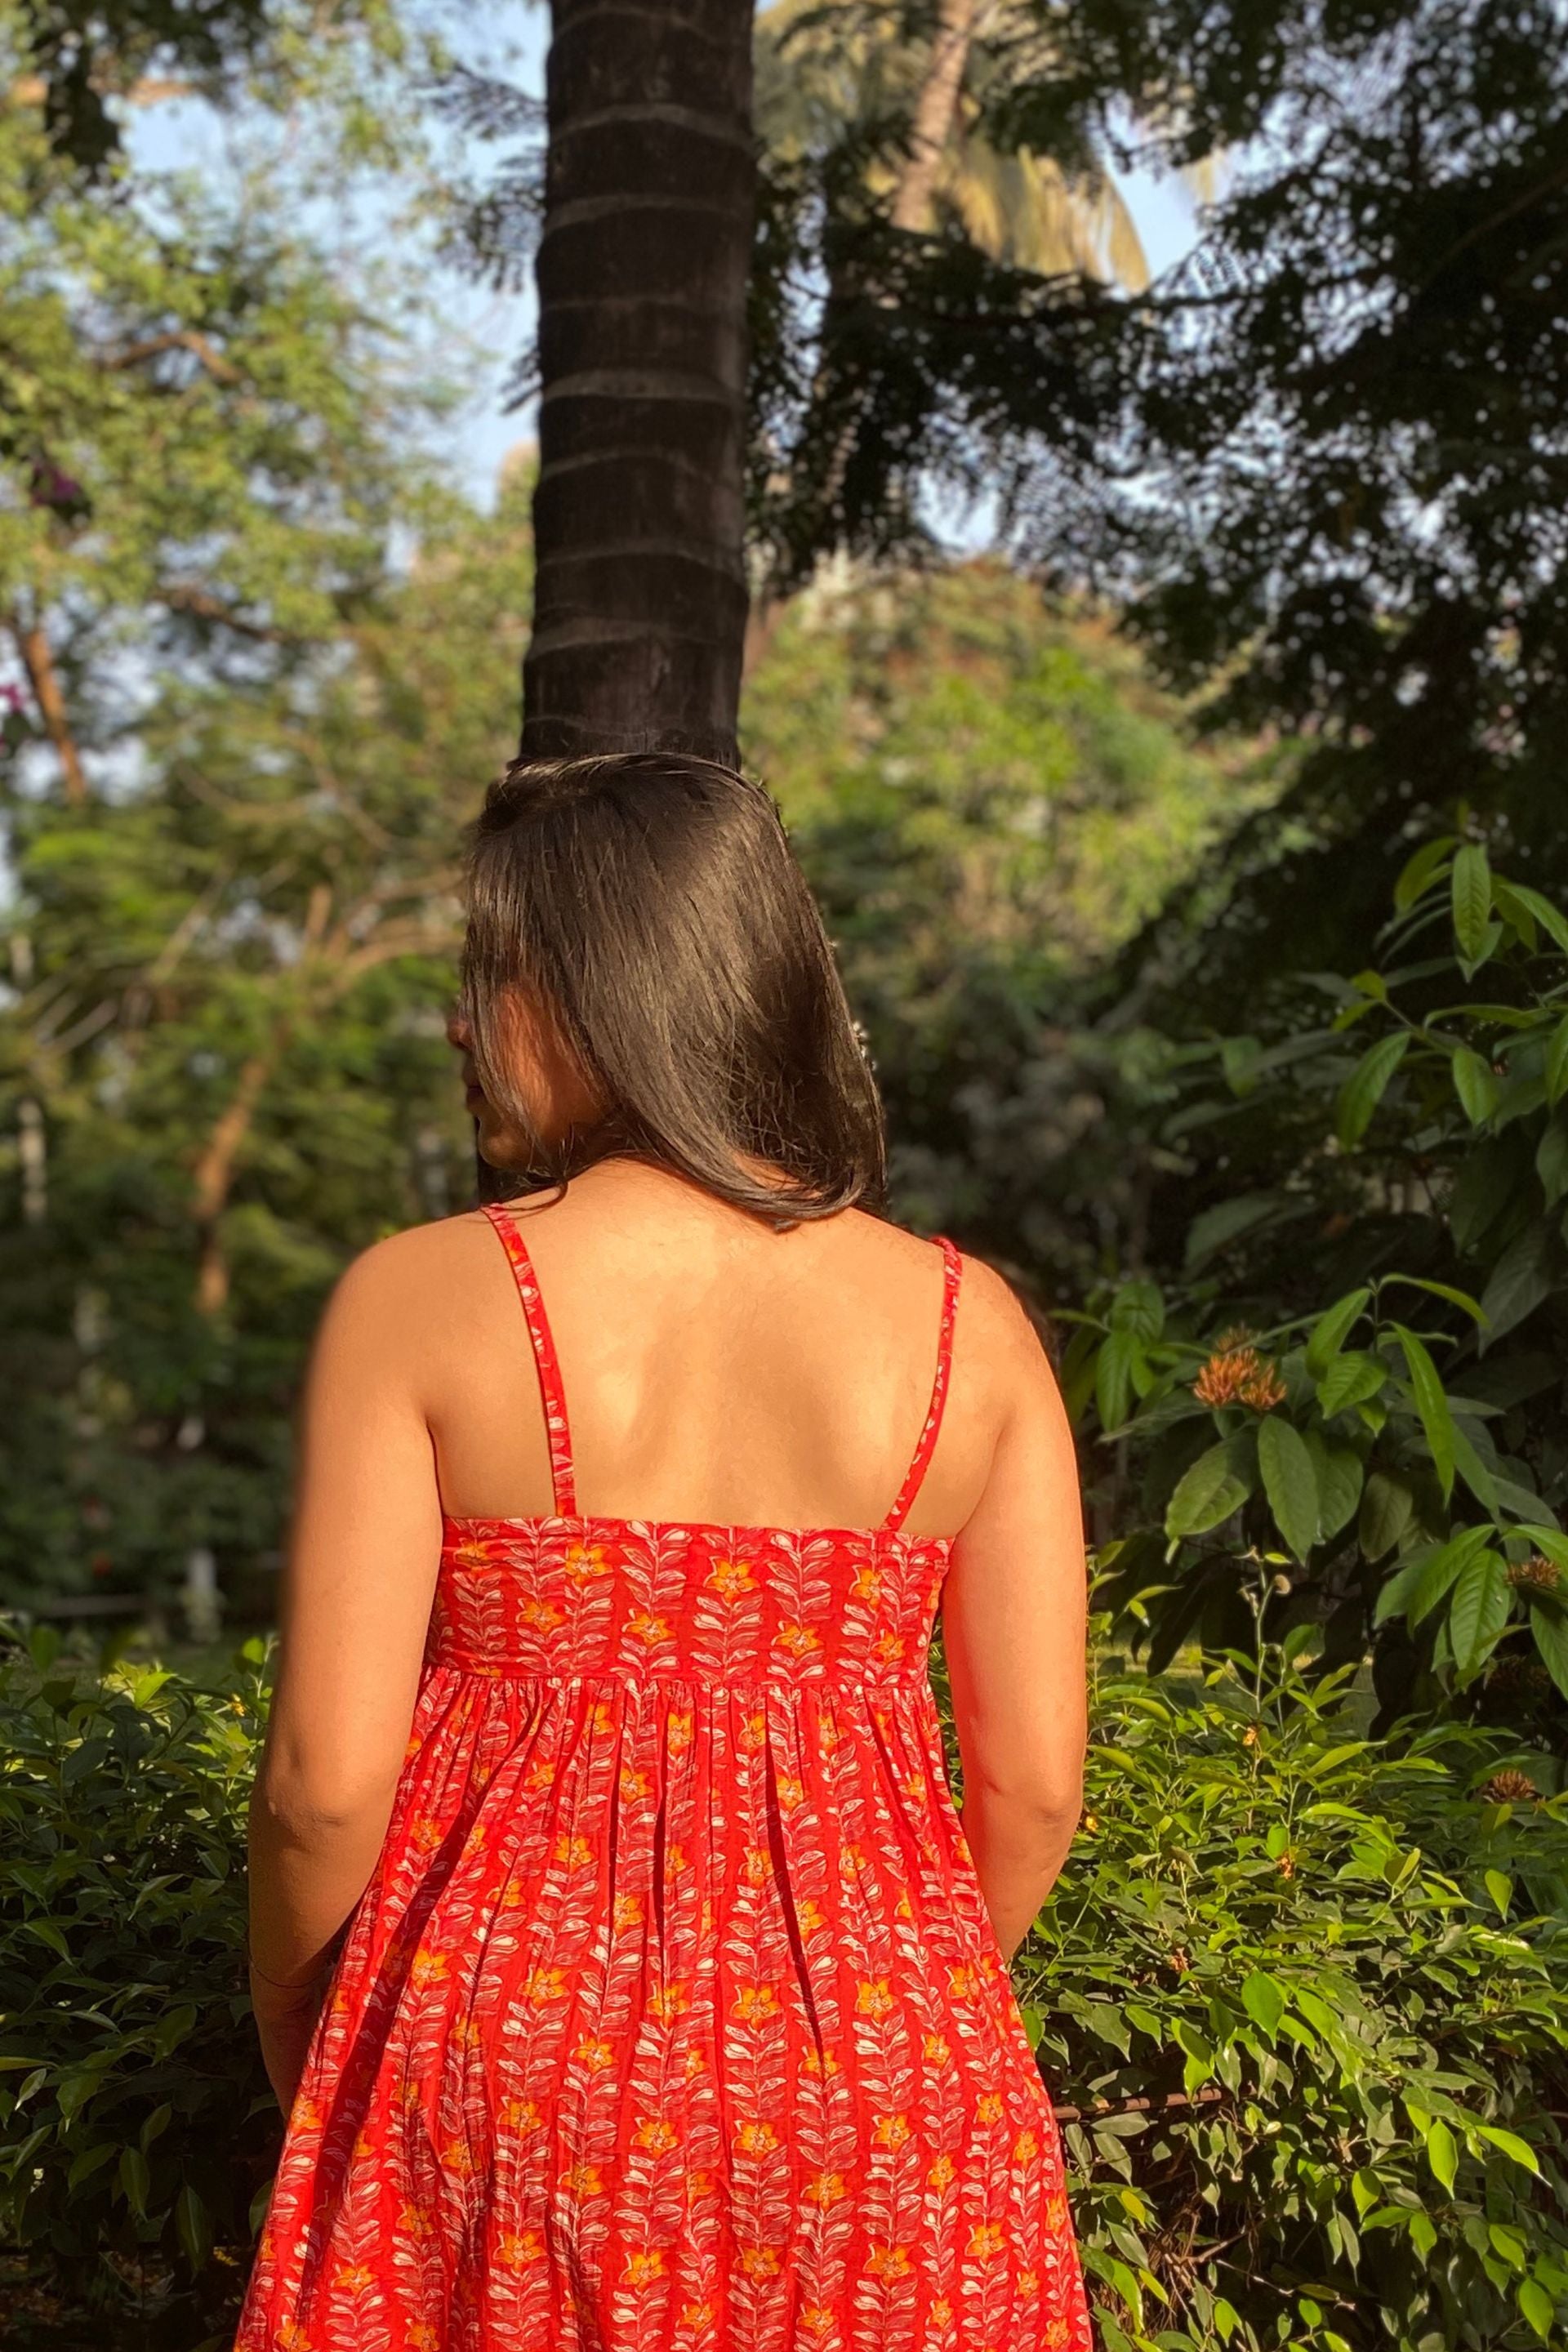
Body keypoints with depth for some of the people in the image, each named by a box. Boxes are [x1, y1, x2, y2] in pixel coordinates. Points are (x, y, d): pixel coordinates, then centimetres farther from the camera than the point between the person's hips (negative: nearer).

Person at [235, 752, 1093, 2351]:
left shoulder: (420, 1302, -10)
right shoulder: (968, 1321, -3)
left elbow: (327, 1782, -11)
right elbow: (1035, 1778, -2)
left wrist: (300, 2068, 7)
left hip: (517, 2061, -2)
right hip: (874, 2099, 2)